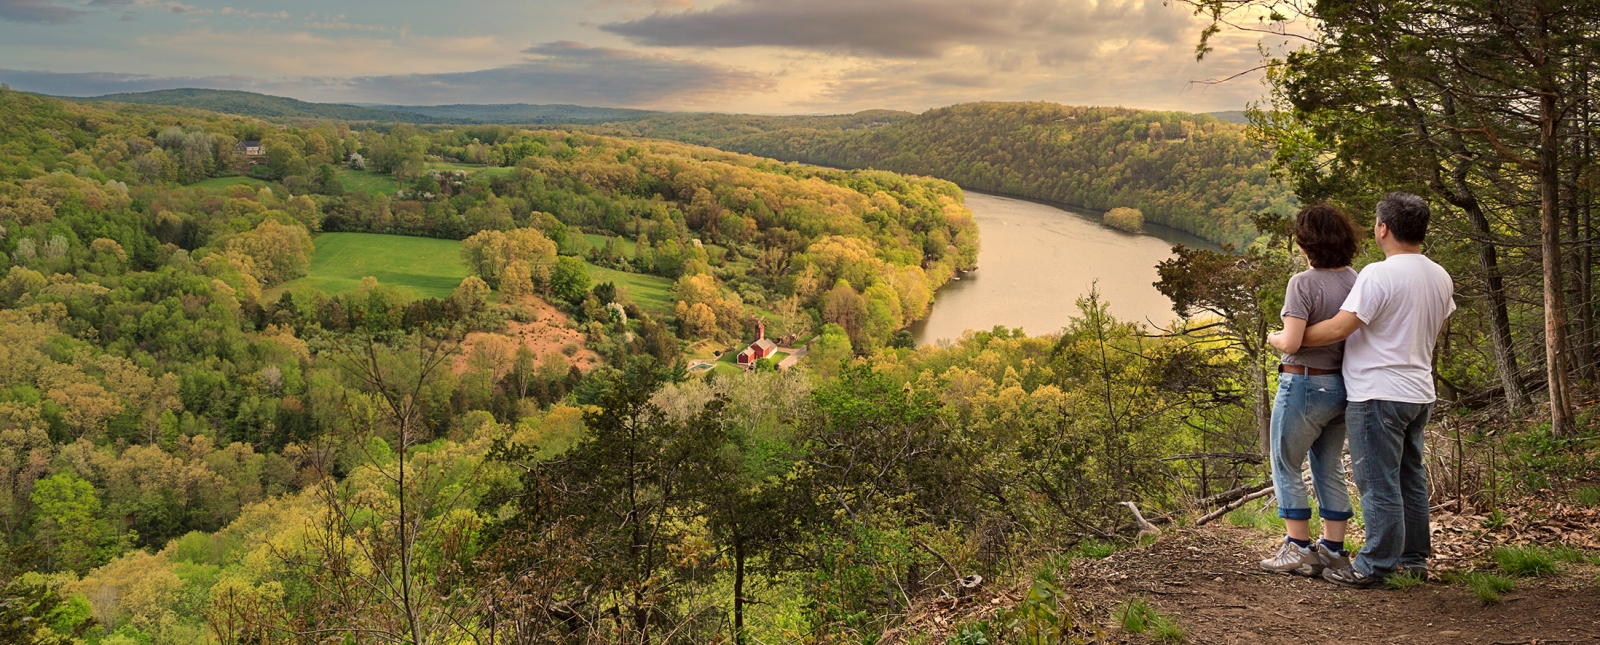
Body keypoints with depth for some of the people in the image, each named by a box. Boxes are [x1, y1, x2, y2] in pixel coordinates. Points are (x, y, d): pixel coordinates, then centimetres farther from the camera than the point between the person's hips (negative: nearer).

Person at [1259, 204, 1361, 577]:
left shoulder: (1304, 283, -18)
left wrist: (1273, 338, -3)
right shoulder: (1356, 281, 2)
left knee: (1286, 466, 6)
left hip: (1305, 384, -7)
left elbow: (1291, 342, -23)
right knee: (1330, 469, 15)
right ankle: (1334, 549, 20)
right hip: (1343, 385, 7)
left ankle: (1299, 549, 8)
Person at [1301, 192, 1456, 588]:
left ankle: (1374, 567, 4)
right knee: (1410, 478, 18)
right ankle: (1414, 558, 27)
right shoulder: (1440, 278, 8)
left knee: (1379, 485, -3)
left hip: (1377, 395, -9)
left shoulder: (1379, 275, -19)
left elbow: (1339, 328, -22)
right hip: (1420, 394, 9)